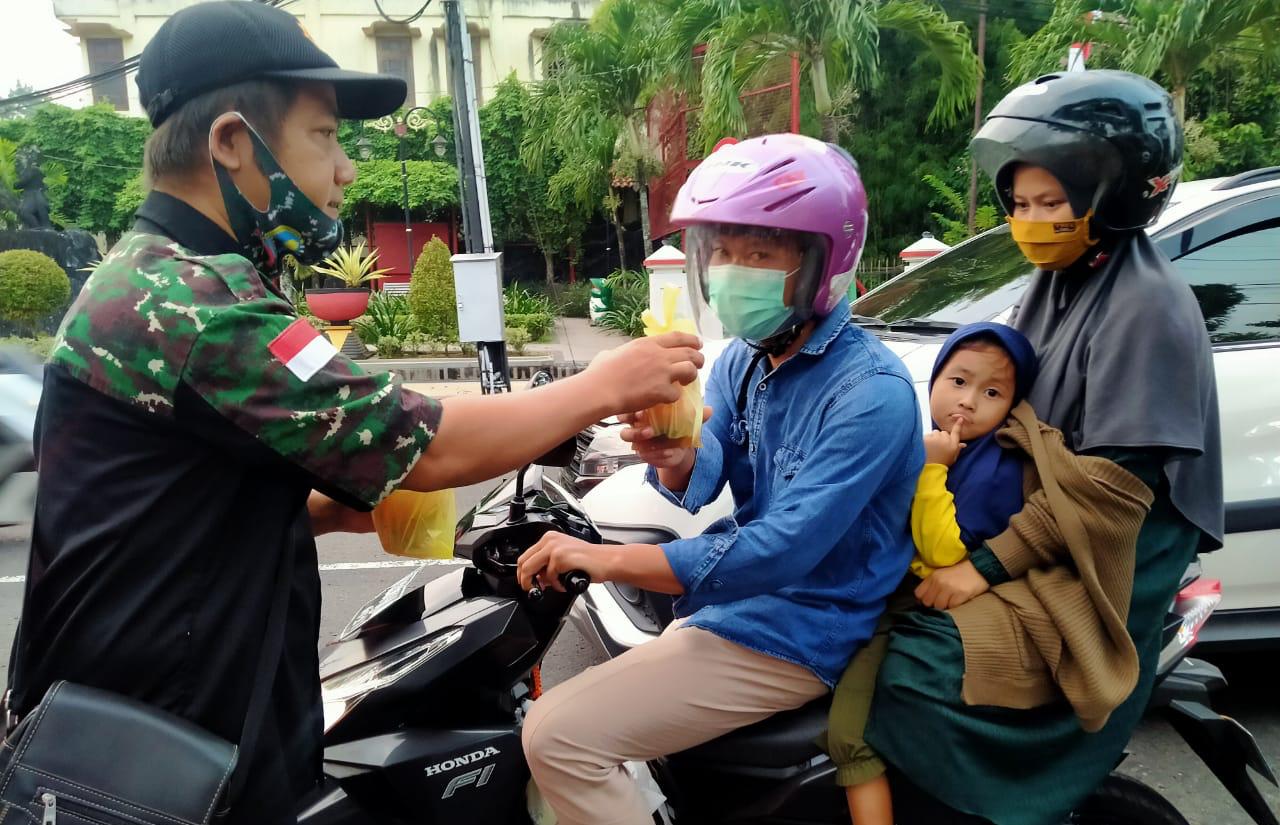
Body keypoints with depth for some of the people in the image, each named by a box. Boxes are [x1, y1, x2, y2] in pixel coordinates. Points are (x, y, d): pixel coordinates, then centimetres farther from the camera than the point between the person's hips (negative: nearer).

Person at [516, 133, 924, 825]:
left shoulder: (871, 391, -22)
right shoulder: (742, 358, 4)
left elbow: (781, 549, -29)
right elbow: (697, 486, -5)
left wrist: (610, 560, -28)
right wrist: (670, 459, -29)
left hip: (793, 635, -8)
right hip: (728, 594, 8)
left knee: (559, 735, -18)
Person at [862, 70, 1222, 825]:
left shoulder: (1147, 304, -15)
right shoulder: (1058, 282, 11)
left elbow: (1115, 480, -21)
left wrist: (990, 565, -23)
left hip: (1104, 563, -8)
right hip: (1032, 520, 9)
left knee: (921, 669, -23)